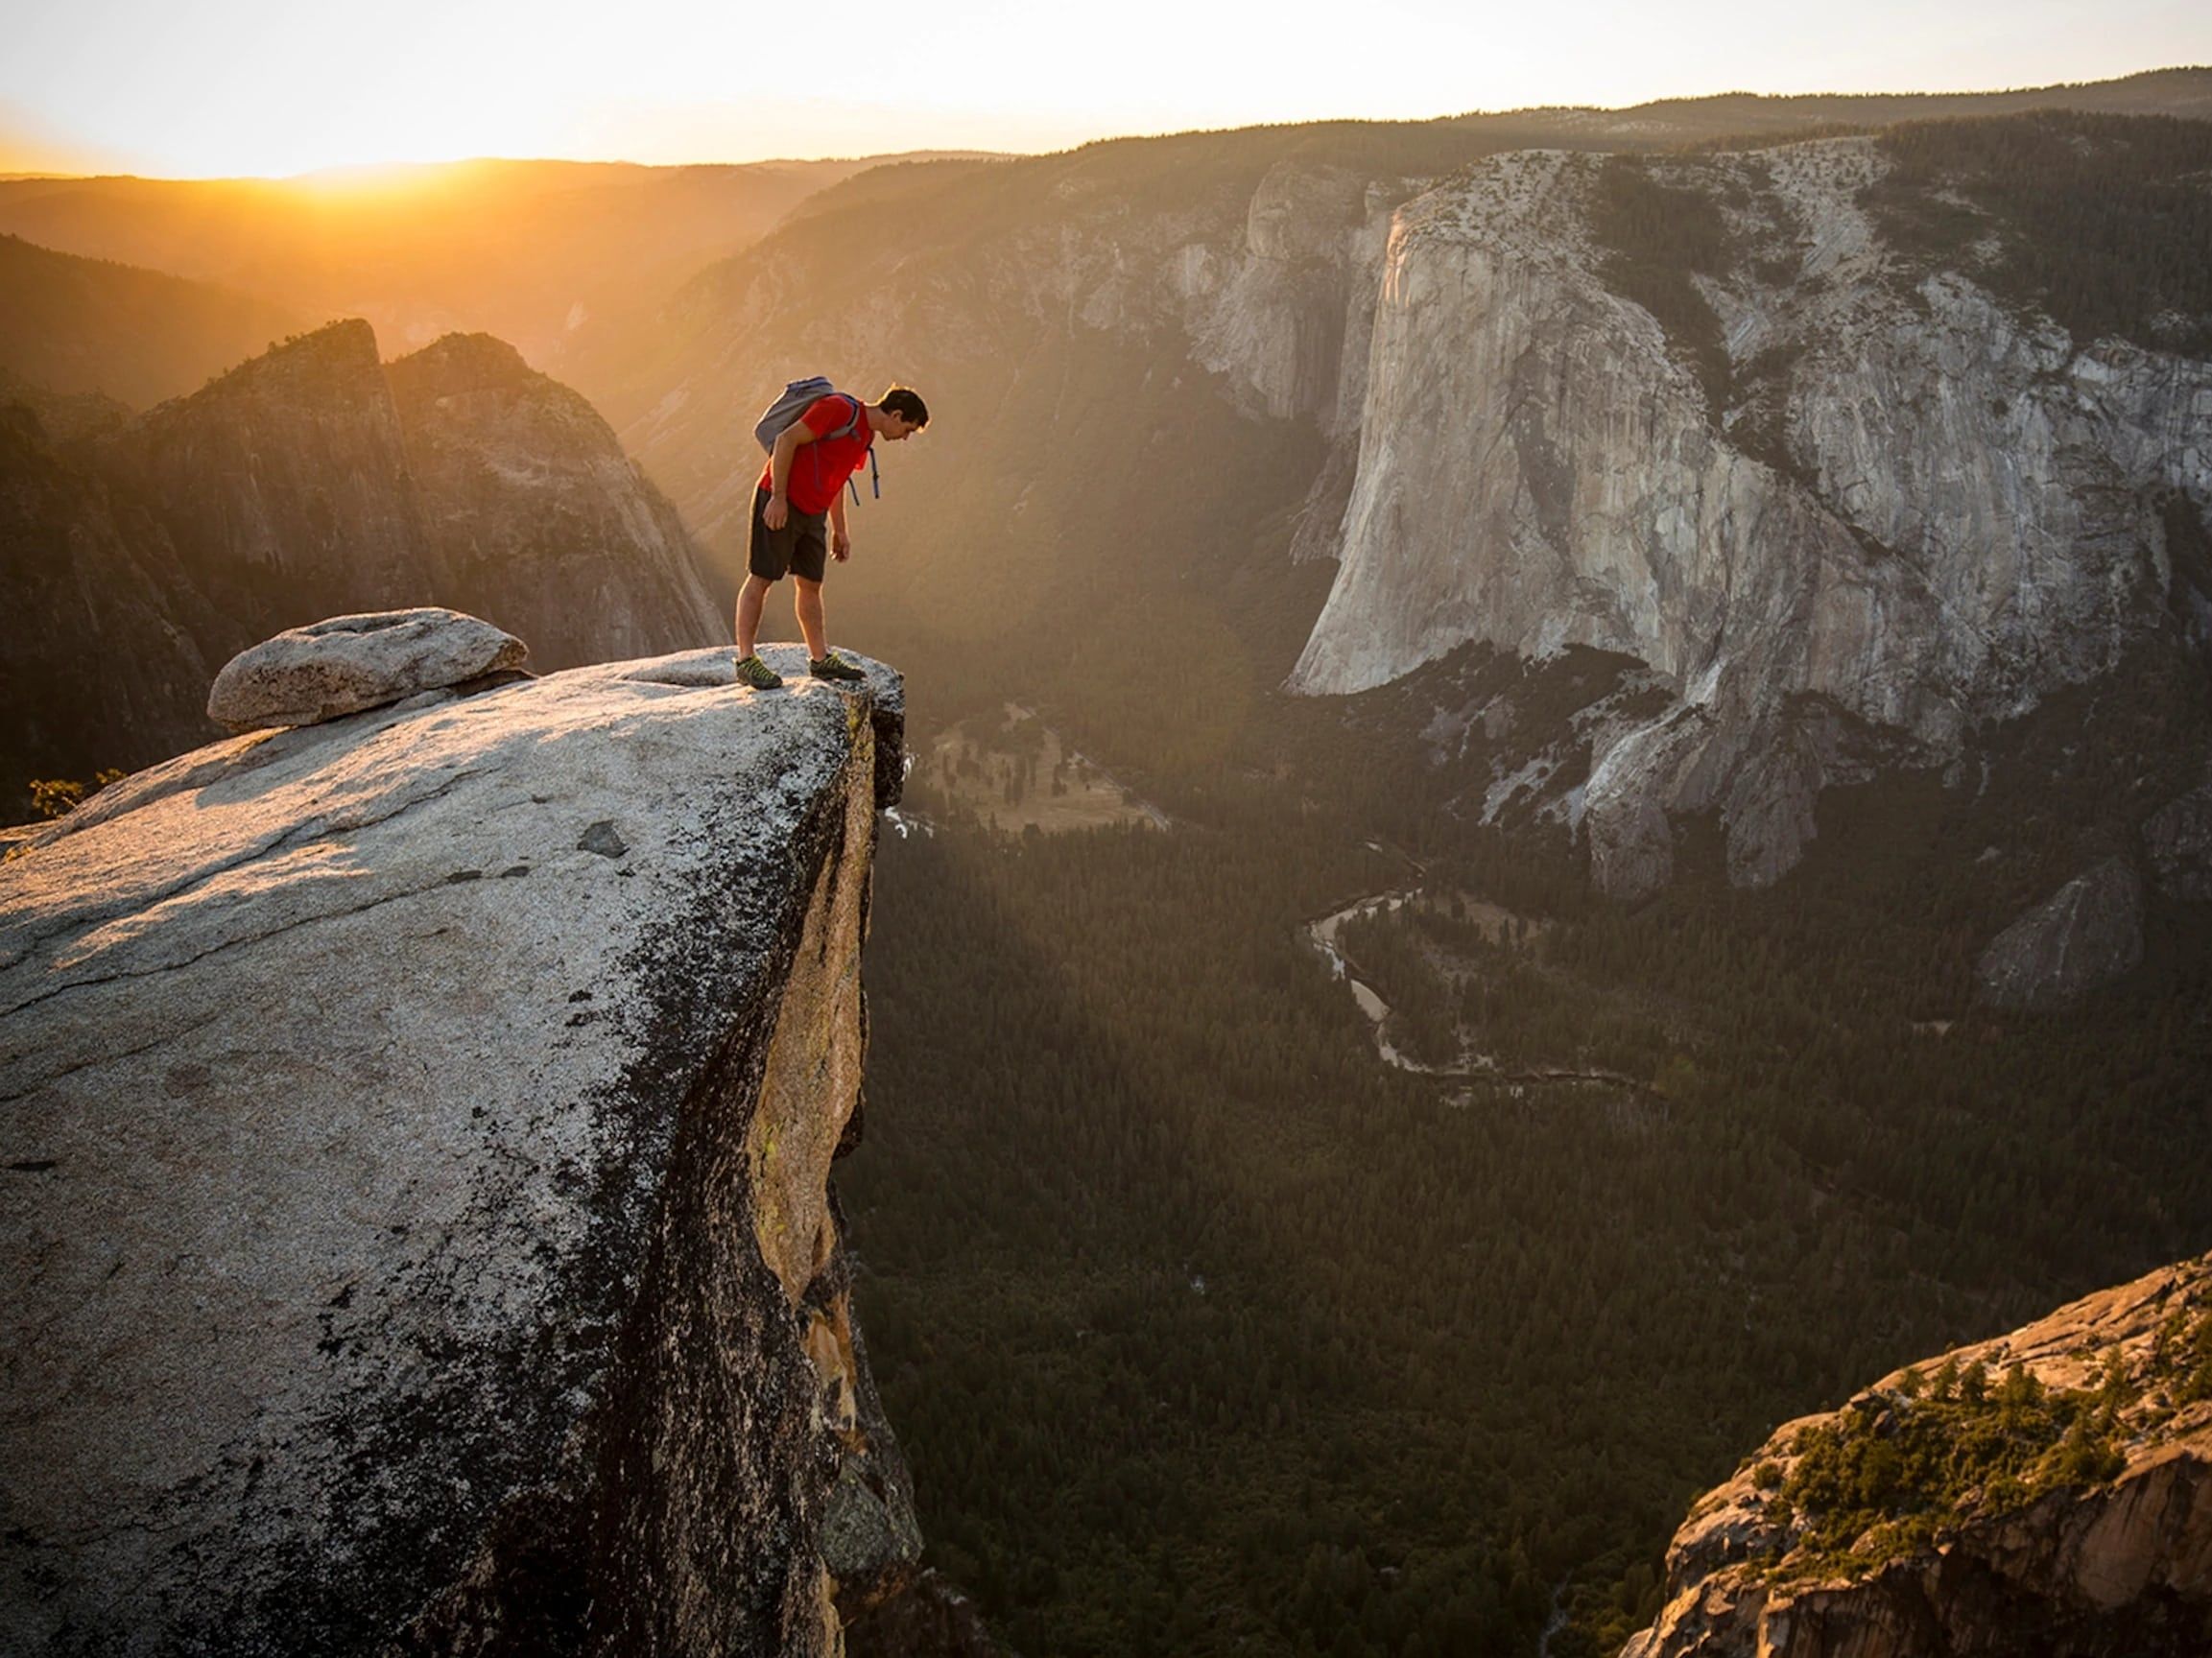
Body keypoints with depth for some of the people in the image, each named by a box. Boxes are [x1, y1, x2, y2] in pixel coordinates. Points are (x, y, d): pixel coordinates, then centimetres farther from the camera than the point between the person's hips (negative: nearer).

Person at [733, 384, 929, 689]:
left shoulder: (865, 436, 13)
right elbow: (786, 440, -19)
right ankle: (745, 661, -2)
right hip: (779, 503, -9)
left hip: (812, 512, 9)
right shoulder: (839, 409, -16)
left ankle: (820, 658, 19)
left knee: (810, 584, 12)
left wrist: (839, 530, 23)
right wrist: (778, 497, -21)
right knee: (761, 579, -4)